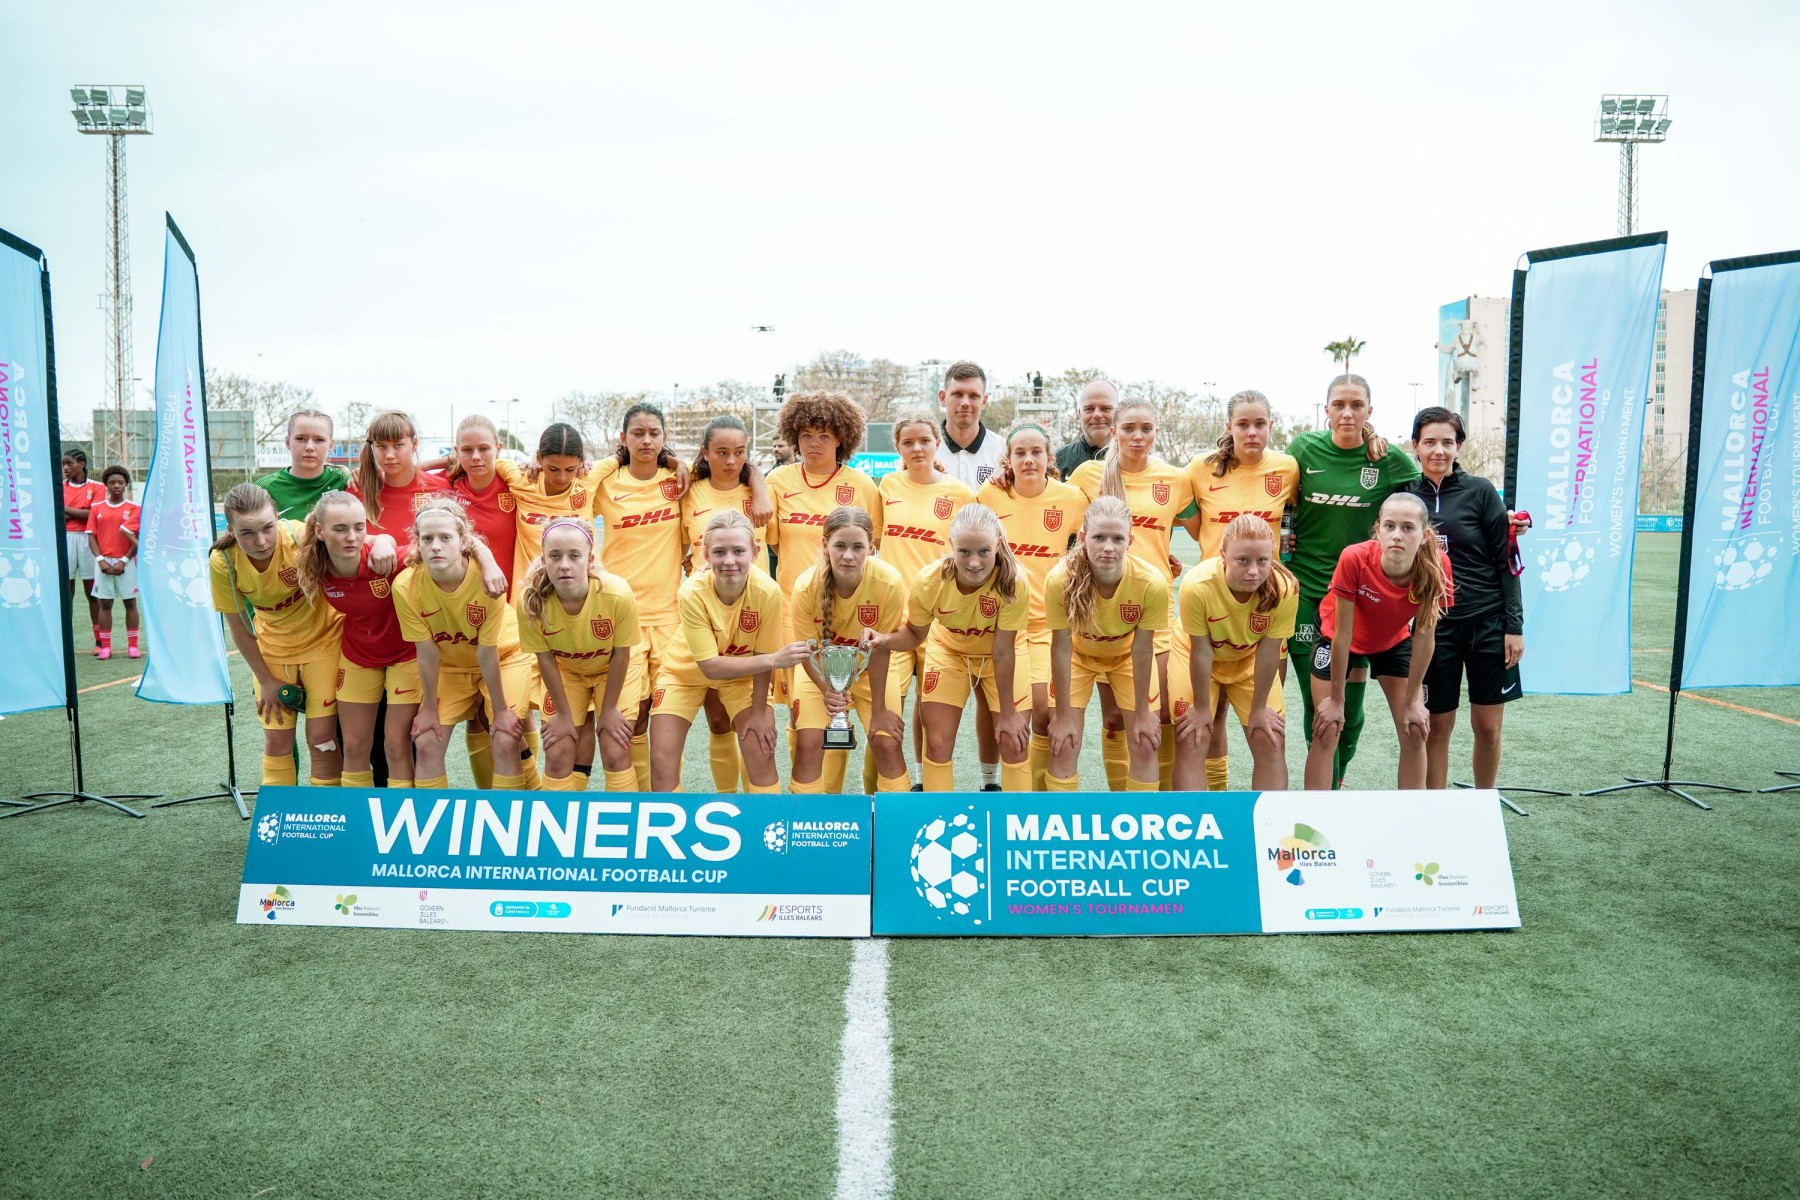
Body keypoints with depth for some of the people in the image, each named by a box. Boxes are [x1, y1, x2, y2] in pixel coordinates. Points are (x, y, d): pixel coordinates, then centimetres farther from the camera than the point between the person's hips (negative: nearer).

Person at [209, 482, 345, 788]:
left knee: (322, 737, -3)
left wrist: (384, 541, -53)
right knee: (276, 741, 7)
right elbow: (238, 628, -7)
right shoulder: (223, 562, -20)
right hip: (272, 648, 3)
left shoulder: (301, 537, -29)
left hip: (322, 640, -2)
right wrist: (266, 681, 0)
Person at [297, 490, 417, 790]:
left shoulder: (387, 559, -32)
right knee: (354, 747, 11)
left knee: (397, 746, -1)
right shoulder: (317, 570, -17)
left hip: (405, 655, -4)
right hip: (357, 657, 4)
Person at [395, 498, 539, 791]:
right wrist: (429, 709, -8)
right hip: (448, 664, 2)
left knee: (505, 741, -13)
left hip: (504, 655, -2)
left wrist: (501, 710, -15)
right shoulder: (406, 586, -26)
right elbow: (427, 652, -15)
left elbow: (487, 652, -24)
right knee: (426, 743, -6)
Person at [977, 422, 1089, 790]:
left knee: (1045, 712, -10)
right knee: (990, 707, 10)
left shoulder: (1071, 497, -5)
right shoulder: (990, 493, -4)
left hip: (1045, 623, -1)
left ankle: (1040, 794, 11)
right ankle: (988, 782, 33)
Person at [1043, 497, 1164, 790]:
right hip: (1079, 653, -1)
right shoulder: (1061, 579, -36)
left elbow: (1141, 650, -21)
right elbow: (1061, 646, -24)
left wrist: (1141, 713, -11)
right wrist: (1063, 715, -16)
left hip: (1127, 654, 1)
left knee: (1145, 745, 0)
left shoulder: (1152, 584, -35)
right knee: (1064, 746, -5)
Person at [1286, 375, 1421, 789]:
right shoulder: (1304, 448, -3)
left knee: (1350, 704, 7)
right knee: (1317, 701, -1)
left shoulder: (1390, 460, -3)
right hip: (1307, 588, -1)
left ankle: (1334, 781, 33)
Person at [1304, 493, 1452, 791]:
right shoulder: (1354, 558, -37)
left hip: (1393, 640, 3)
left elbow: (1424, 634, -17)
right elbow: (1342, 634, -27)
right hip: (1336, 639, -2)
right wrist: (1336, 700, -17)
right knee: (1326, 732, -7)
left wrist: (1412, 701, -11)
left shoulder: (1436, 565, -29)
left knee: (1415, 731, -1)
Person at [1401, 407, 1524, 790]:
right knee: (1438, 726, 4)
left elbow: (1505, 561, -1)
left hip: (1488, 624, 0)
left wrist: (1514, 626, -5)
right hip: (1433, 626, 1)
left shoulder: (1480, 491, -2)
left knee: (1487, 726, 6)